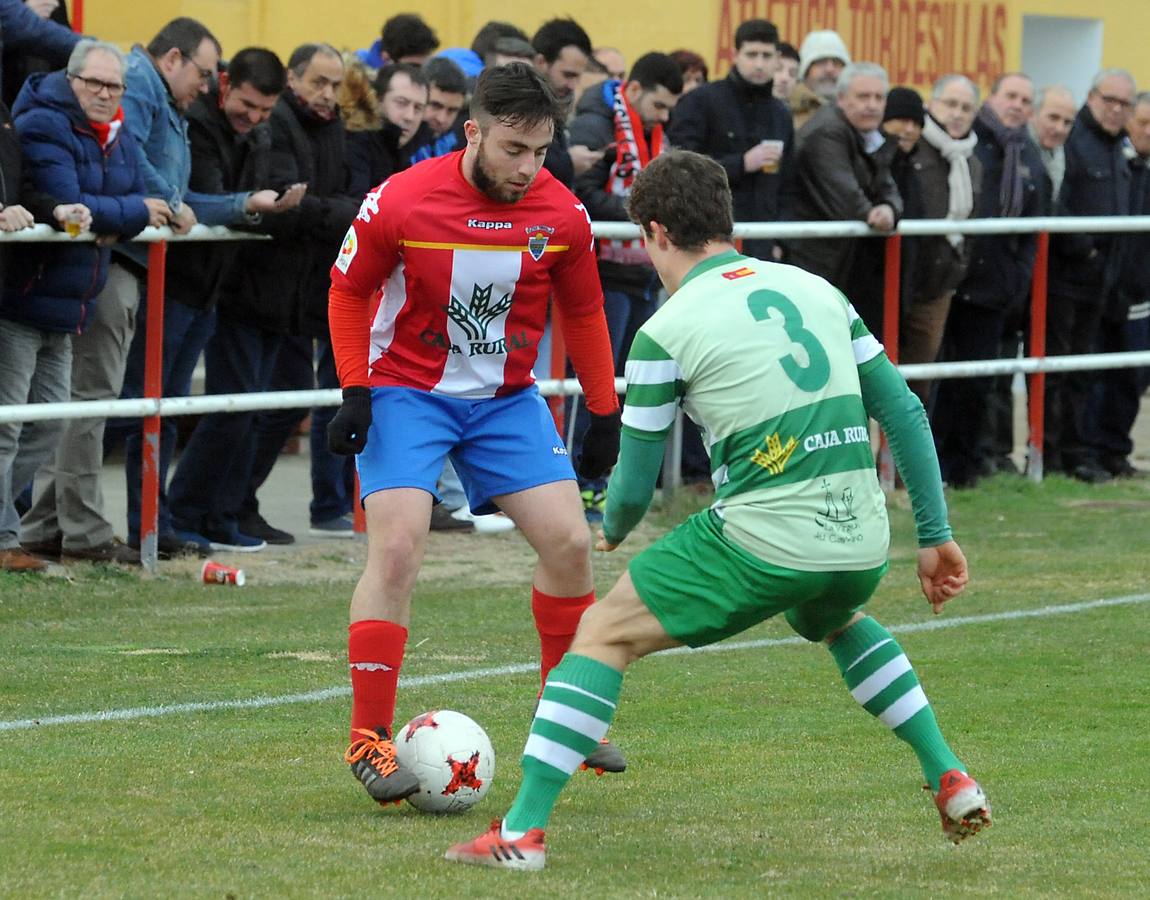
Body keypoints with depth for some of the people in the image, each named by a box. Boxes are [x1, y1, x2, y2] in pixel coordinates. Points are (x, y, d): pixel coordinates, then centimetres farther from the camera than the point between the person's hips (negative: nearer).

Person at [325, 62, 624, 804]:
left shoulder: (561, 214, -10)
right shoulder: (401, 203, -20)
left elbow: (583, 313, 5)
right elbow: (348, 290, -4)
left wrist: (605, 416, 6)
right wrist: (355, 393, -10)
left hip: (506, 399, 4)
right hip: (406, 393, -4)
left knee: (569, 542, -3)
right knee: (396, 550, -17)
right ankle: (369, 738, -9)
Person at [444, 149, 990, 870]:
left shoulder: (666, 332, -2)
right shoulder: (815, 289, 13)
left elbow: (635, 485, 4)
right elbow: (904, 412, 13)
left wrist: (612, 532, 27)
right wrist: (935, 535, 19)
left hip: (763, 541, -6)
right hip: (862, 542, 6)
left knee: (604, 633, 8)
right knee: (835, 619, 39)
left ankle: (523, 830, 0)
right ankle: (951, 780, 29)